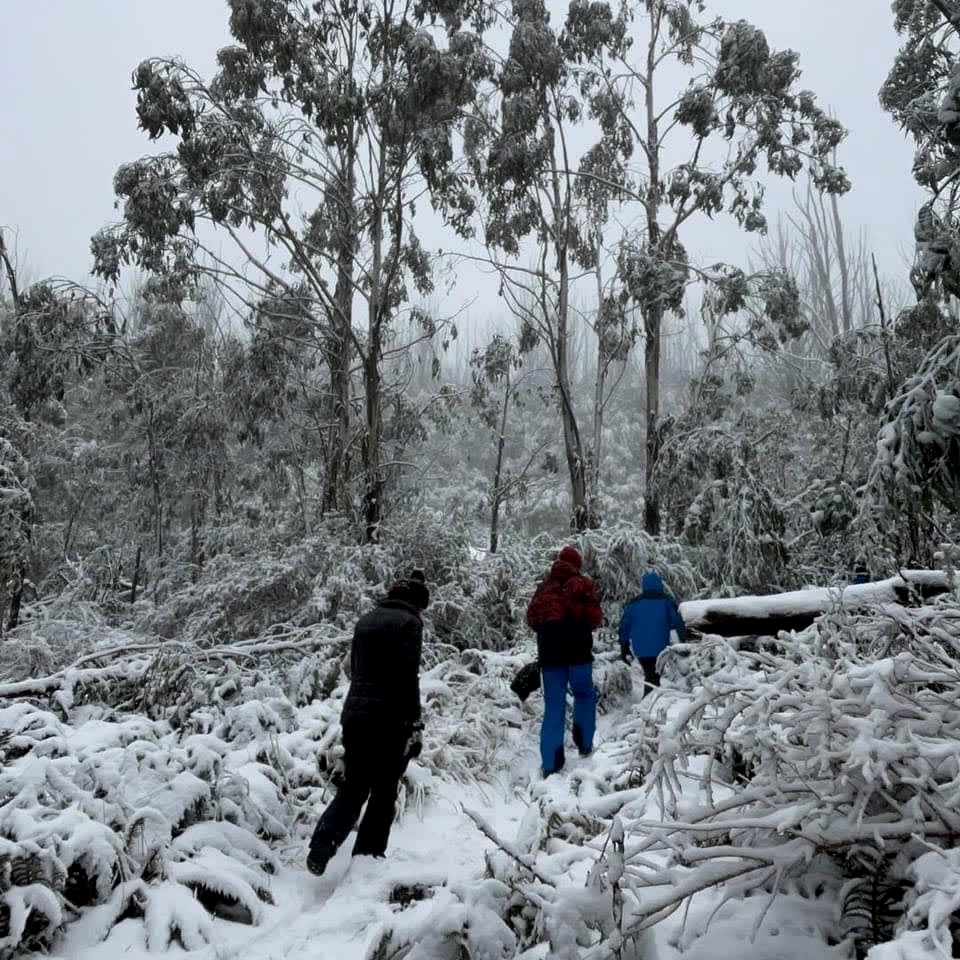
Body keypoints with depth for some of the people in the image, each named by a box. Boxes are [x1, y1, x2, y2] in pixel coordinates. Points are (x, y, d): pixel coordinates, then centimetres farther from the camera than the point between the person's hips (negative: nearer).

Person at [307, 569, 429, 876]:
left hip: (354, 714, 6)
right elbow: (408, 677, -15)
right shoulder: (409, 623, -8)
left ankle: (320, 848, -2)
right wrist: (415, 724, -12)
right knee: (384, 792, 9)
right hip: (390, 719, -6)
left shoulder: (365, 620, 14)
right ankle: (367, 855, 11)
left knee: (353, 787, 14)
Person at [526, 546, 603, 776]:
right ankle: (584, 744, 13)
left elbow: (532, 620, 11)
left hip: (549, 653, 3)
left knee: (553, 706, 4)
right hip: (577, 650, -3)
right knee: (585, 695, 20)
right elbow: (595, 617, -6)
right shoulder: (582, 584, 0)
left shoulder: (543, 588, 12)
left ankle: (551, 763, -2)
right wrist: (584, 625, 12)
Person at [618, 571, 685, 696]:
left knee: (650, 676, 16)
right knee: (654, 677, 3)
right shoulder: (667, 601, 0)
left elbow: (624, 627, 7)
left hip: (640, 649, 3)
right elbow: (678, 623, -5)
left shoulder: (634, 603, 7)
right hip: (660, 648, -3)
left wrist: (624, 648, 13)